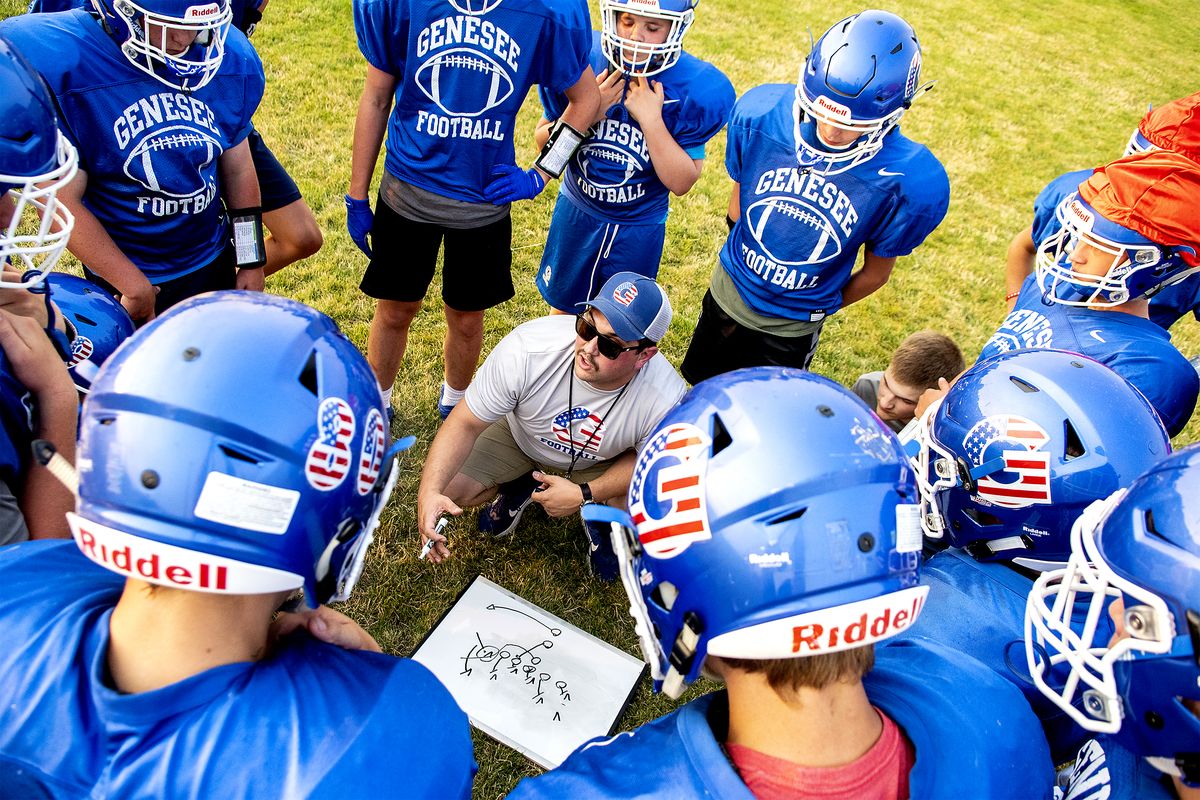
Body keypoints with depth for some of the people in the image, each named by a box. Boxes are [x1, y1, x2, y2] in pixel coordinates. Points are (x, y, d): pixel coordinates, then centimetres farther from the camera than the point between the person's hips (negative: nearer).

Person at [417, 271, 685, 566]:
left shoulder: (666, 400, -35)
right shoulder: (527, 349, -37)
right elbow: (466, 423, -27)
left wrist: (585, 495, -26)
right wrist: (429, 492, -40)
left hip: (604, 463, 0)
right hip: (519, 437, 1)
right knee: (450, 488, -17)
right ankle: (521, 485, 16)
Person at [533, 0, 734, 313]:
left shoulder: (695, 87, -20)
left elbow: (681, 183, -21)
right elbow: (545, 144, -10)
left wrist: (651, 118, -31)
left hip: (640, 228, -1)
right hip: (577, 213, 2)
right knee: (564, 307, 22)